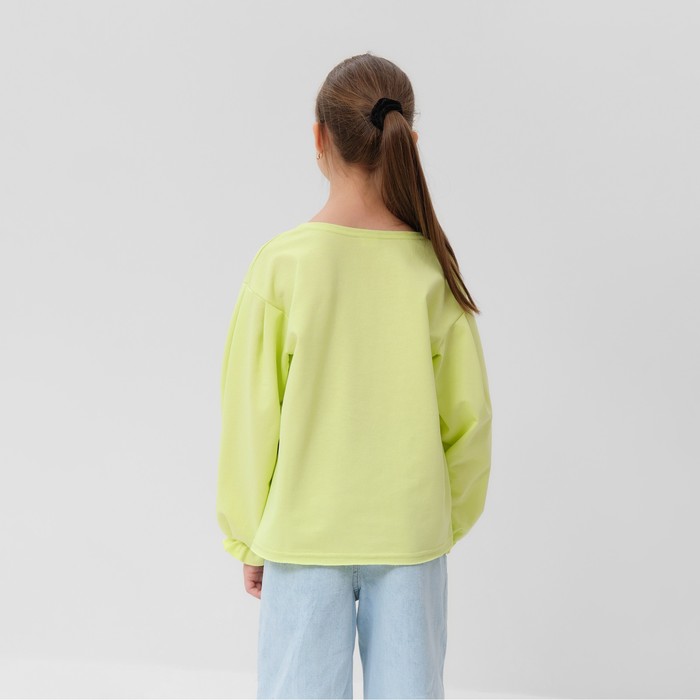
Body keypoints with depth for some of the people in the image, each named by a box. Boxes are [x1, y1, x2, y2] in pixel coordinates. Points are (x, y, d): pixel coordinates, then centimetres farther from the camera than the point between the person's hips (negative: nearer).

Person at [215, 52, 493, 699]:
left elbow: (251, 416, -7)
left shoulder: (282, 263, -12)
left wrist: (248, 539, 5)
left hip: (305, 531, -1)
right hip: (412, 533, 2)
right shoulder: (431, 267, -7)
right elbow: (468, 418, -2)